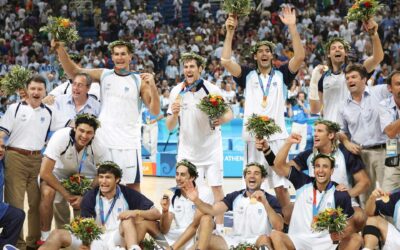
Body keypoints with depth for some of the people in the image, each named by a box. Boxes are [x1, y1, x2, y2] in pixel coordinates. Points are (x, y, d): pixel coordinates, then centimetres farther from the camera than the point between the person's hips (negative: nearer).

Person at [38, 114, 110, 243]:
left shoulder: (98, 146, -25)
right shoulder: (61, 137, -33)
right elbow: (45, 172, -32)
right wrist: (67, 195, -29)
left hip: (84, 174, 3)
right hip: (58, 172, -3)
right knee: (48, 192, -31)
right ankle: (45, 237, -16)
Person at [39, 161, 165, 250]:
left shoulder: (128, 194, 3)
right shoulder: (90, 197, 6)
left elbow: (156, 214, -1)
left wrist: (136, 212, -19)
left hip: (120, 239, -1)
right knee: (58, 234, -16)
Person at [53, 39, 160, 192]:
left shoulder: (139, 81, 2)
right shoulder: (103, 75, 7)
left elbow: (155, 111, -2)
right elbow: (74, 71, 3)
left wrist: (152, 86, -18)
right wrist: (60, 49, -11)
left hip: (129, 144, -2)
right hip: (104, 142, 2)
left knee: (133, 185, 0)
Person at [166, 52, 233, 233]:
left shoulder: (212, 89, -10)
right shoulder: (177, 92, -5)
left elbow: (230, 113, -2)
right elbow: (169, 127, -2)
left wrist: (223, 119, -25)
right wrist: (174, 113, -24)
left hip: (212, 148, -1)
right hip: (188, 149, 1)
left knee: (217, 188, -1)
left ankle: (219, 227, 8)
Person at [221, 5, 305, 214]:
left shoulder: (281, 74, 8)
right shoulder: (248, 75, 9)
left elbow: (299, 57, -7)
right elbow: (225, 61, -4)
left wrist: (292, 27, -15)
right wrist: (230, 32, -9)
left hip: (276, 137, -1)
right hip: (253, 138, 1)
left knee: (281, 186, 1)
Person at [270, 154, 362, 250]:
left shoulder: (340, 194, -1)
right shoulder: (303, 183, 3)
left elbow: (349, 224, 2)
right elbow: (278, 165, -2)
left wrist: (341, 234, -20)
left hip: (327, 242, 0)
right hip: (299, 240, 0)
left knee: (356, 239, -24)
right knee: (275, 235, -28)